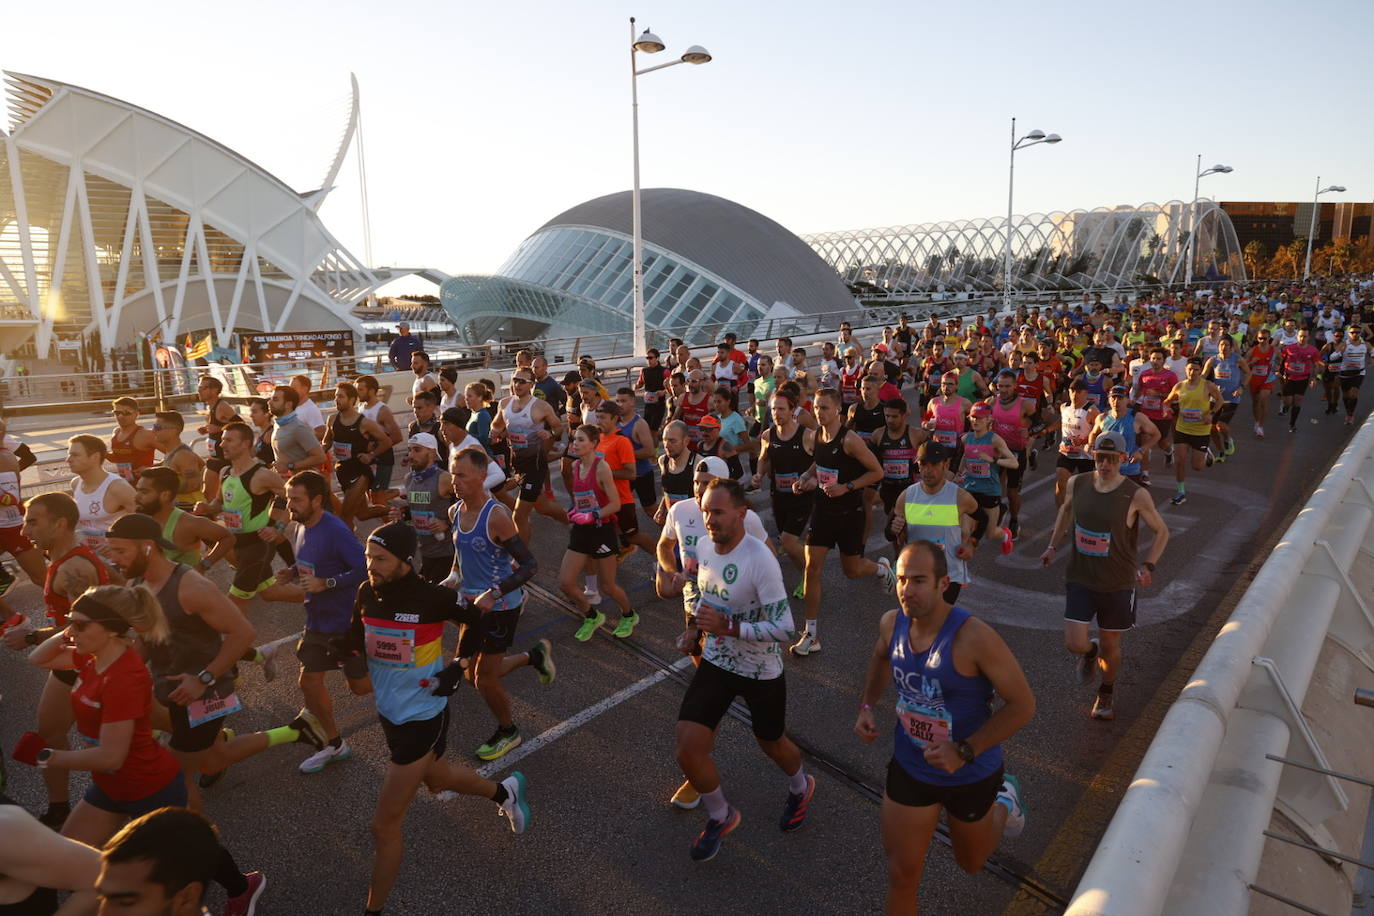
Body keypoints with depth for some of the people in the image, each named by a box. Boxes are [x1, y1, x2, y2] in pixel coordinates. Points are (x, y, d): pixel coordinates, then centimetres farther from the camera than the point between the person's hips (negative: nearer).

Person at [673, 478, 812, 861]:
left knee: (772, 744, 20)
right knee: (688, 750, -5)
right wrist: (696, 627, 4)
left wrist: (728, 626, -33)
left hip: (761, 671, -5)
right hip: (716, 662, 5)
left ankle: (800, 788, 56)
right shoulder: (706, 550, -7)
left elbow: (783, 629, -27)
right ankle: (720, 817, 25)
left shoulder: (760, 560, -28)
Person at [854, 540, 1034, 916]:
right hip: (909, 769, 3)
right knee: (901, 874, 9)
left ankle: (1004, 802, 54)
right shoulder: (891, 623, -13)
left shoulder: (974, 638, -31)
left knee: (971, 863, 26)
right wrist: (867, 705, -2)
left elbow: (1023, 705, -22)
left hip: (971, 775, -3)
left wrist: (965, 751, -28)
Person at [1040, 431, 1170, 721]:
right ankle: (1090, 653, 31)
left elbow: (1162, 531, -2)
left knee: (1110, 645, 13)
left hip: (1118, 583, -1)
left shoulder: (1136, 496, -14)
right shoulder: (1077, 484, -5)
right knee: (1075, 643, -8)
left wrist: (1148, 565, -16)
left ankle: (1106, 694, 42)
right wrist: (1053, 546, 13)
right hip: (1080, 578, 2)